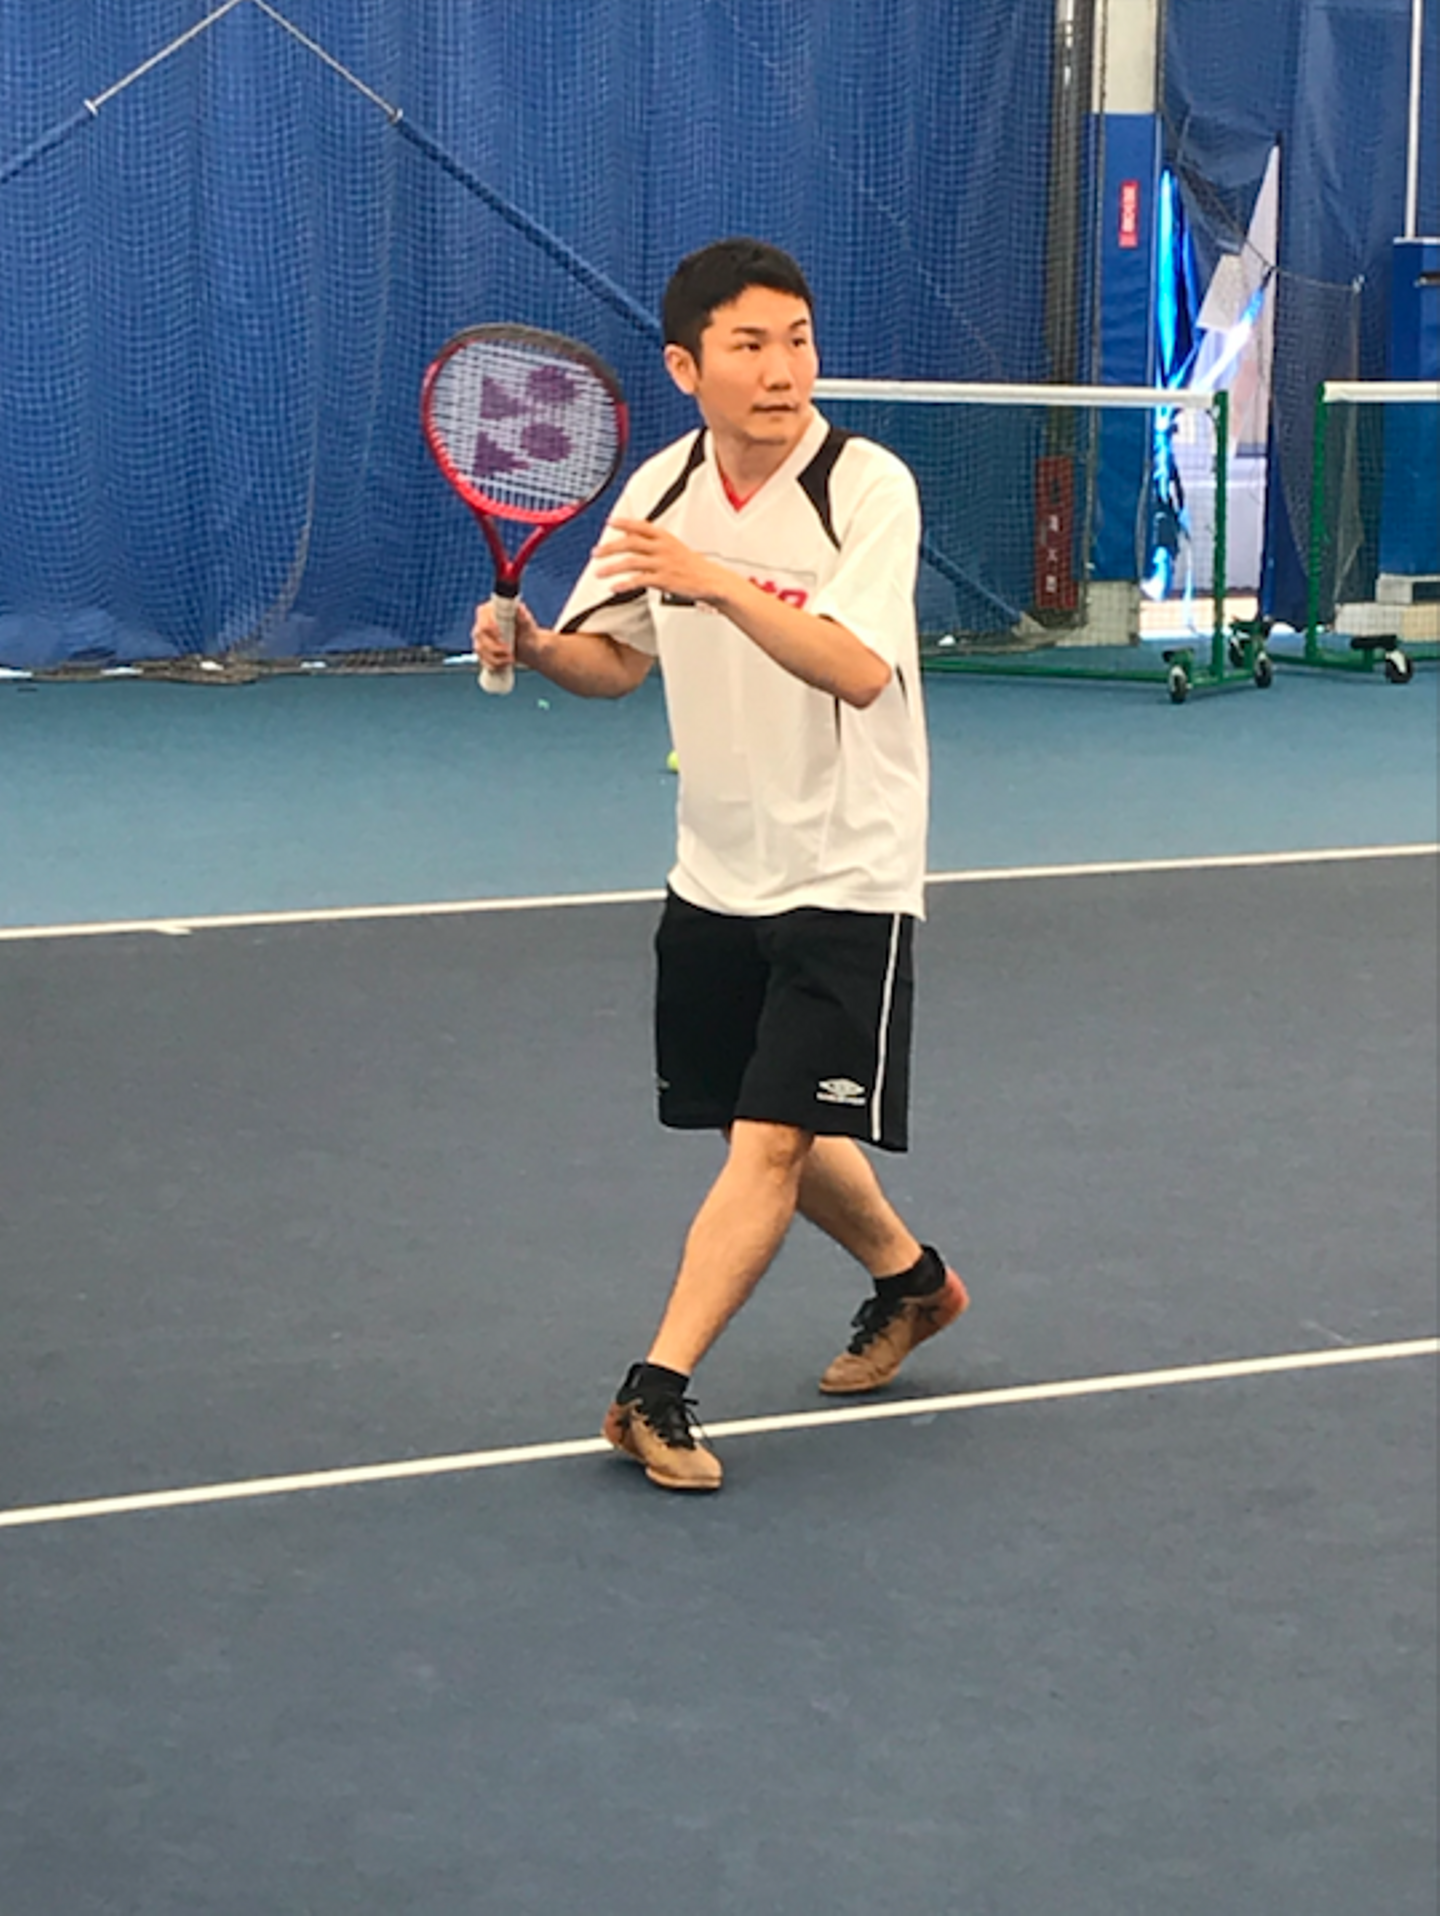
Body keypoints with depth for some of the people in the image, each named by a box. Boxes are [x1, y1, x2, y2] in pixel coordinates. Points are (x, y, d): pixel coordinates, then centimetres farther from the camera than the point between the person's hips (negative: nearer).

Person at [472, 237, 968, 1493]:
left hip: (844, 878, -6)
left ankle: (658, 1389, -8)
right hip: (715, 872, 6)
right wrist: (534, 648, -13)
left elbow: (858, 669, -32)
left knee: (773, 1140, -11)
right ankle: (910, 1280, 42)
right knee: (778, 1132, 17)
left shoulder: (868, 486, -17)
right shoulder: (661, 490, 0)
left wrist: (717, 583, -44)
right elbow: (616, 661, 9)